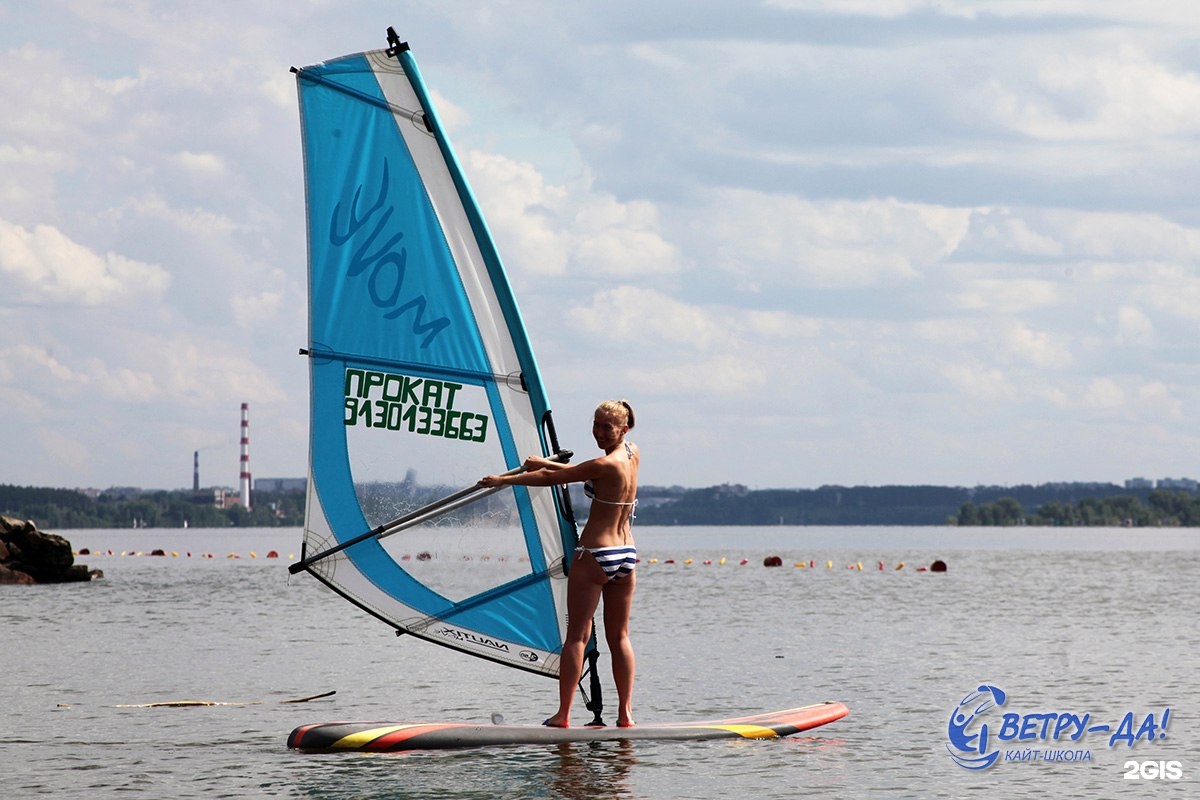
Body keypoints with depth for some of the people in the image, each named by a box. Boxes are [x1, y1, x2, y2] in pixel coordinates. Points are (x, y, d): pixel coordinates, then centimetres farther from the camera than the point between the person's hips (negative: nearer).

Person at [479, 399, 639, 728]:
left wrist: (502, 479, 1)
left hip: (594, 556, -7)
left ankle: (563, 714, -3)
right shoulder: (633, 454, 6)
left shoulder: (605, 465, -16)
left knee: (577, 634, -3)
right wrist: (544, 463, 19)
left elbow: (551, 479, -10)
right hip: (627, 555, 7)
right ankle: (625, 713, 5)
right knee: (619, 636, 10)